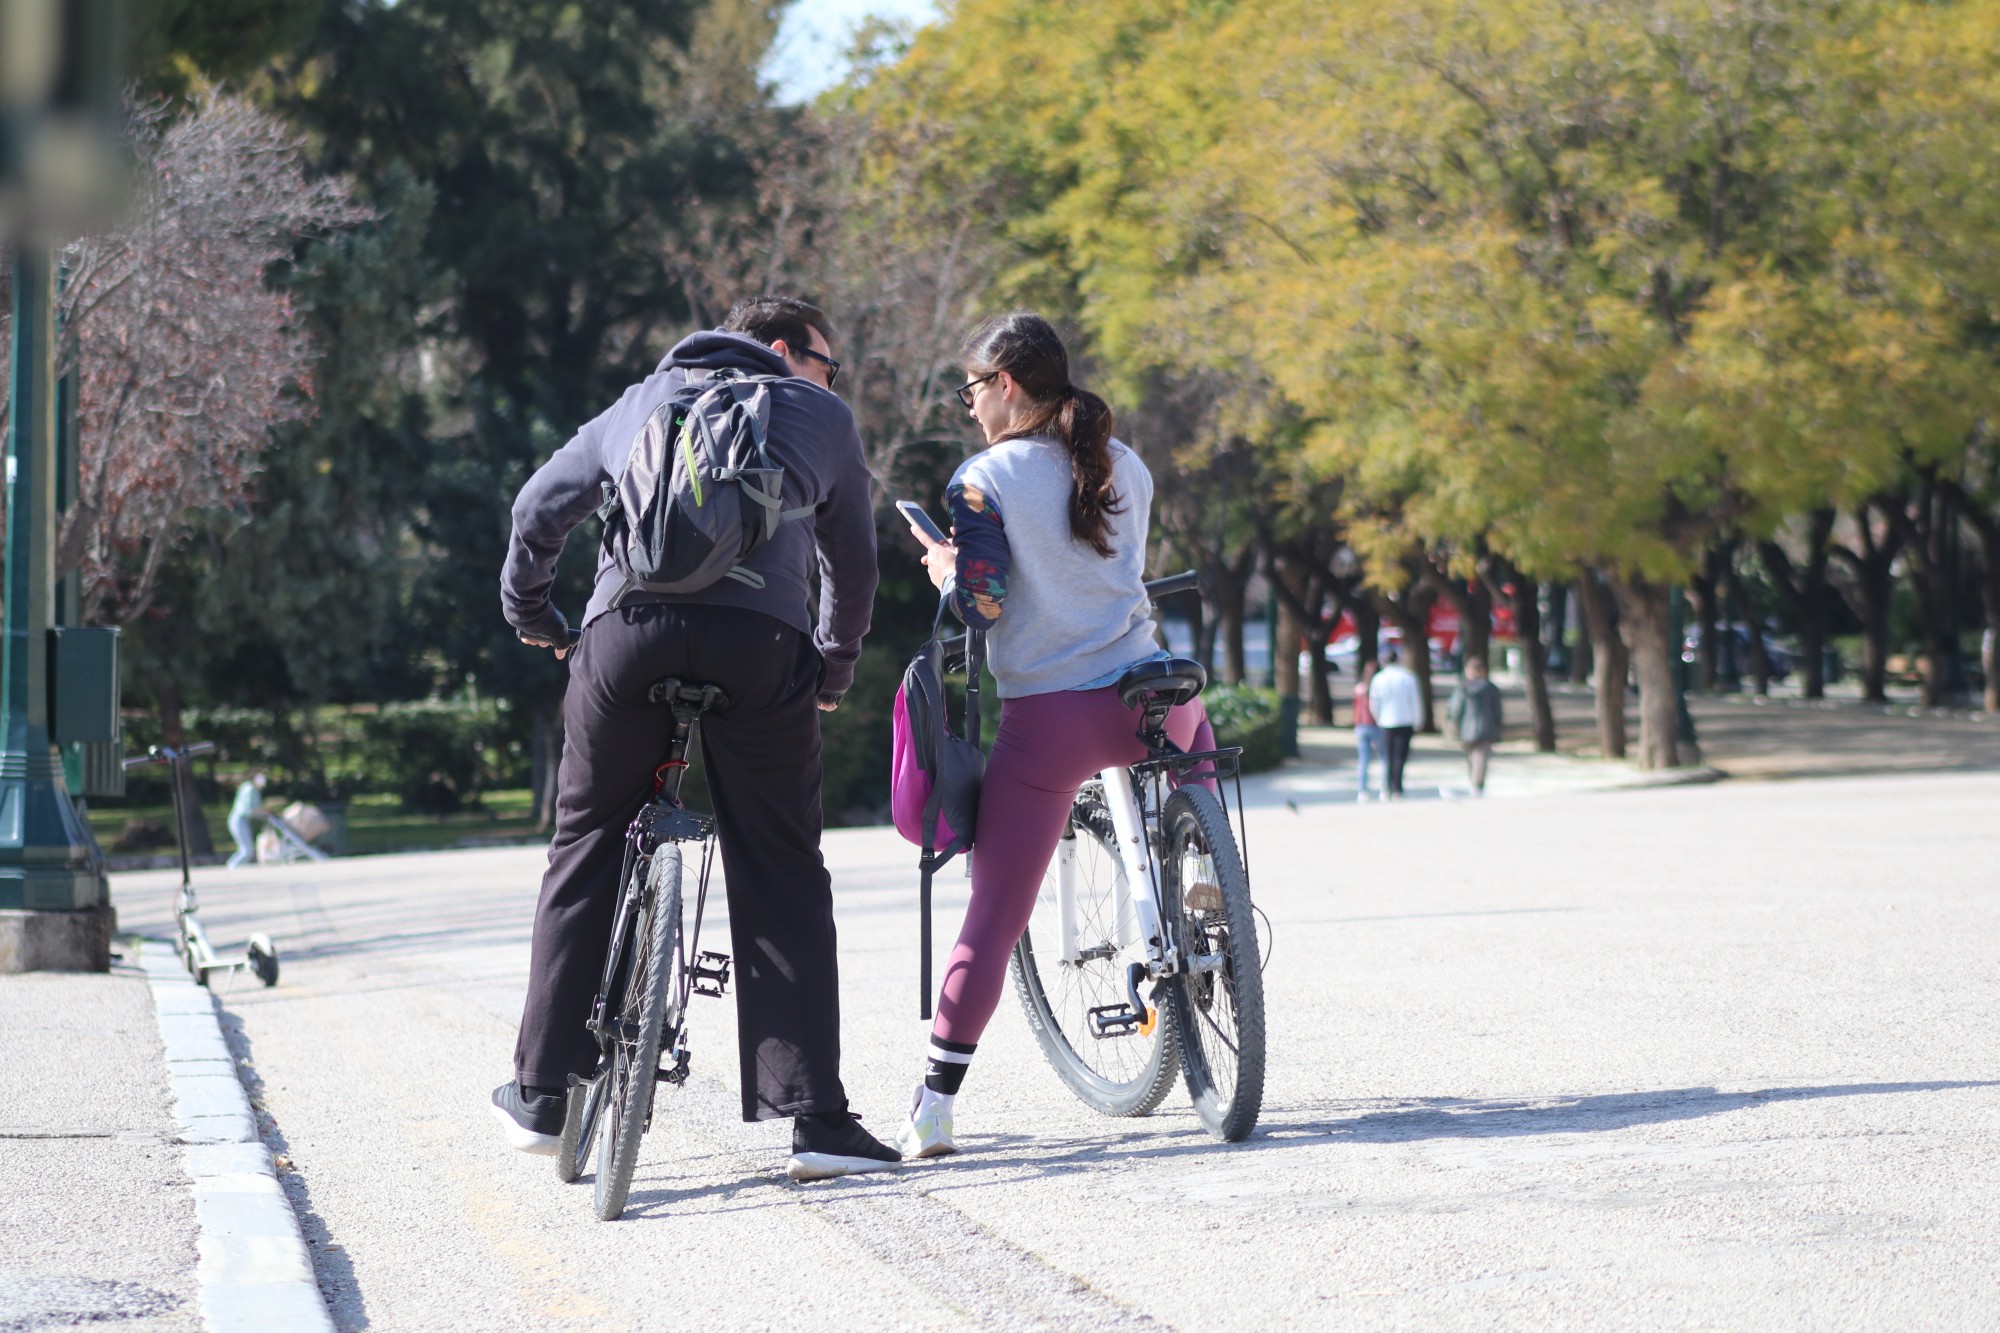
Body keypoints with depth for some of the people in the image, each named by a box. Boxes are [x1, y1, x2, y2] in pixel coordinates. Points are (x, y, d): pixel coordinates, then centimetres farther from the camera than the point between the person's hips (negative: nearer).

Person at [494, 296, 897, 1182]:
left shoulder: (641, 402, 31)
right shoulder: (820, 416, 25)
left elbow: (538, 511, 35)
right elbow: (853, 561, 29)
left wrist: (527, 610, 52)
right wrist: (834, 669, 44)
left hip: (626, 630, 2)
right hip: (759, 643, -2)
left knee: (585, 854, 16)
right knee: (781, 876, 4)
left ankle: (542, 1096, 18)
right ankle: (815, 1118, -1)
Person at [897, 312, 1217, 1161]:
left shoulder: (987, 479, -5)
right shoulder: (1124, 467, 11)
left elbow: (981, 604, -13)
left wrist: (942, 564, 8)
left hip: (1044, 723, -3)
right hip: (1146, 706, 4)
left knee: (994, 916, 0)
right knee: (1196, 727, 41)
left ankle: (935, 1111, -3)